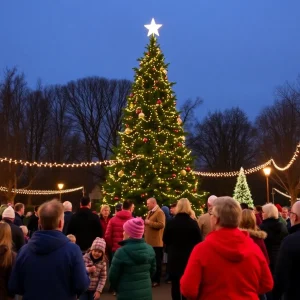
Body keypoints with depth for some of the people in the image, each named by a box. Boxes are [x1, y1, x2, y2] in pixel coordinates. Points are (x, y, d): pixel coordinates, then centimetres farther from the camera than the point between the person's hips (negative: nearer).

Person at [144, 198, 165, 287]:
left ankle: (156, 280, 7)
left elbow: (161, 224, -25)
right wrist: (145, 223, 10)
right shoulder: (150, 212, 18)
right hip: (149, 241, 9)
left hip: (156, 242, -9)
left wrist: (149, 222, -19)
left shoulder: (160, 212, -12)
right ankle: (151, 278, 23)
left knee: (156, 261, -1)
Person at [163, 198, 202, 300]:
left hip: (174, 257, 1)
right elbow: (199, 241, -4)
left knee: (175, 283, 10)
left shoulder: (171, 222, -9)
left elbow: (165, 240, 2)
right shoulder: (193, 223, -12)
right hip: (189, 257, 0)